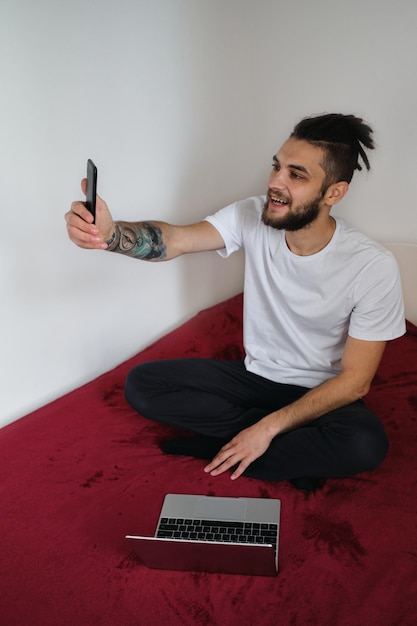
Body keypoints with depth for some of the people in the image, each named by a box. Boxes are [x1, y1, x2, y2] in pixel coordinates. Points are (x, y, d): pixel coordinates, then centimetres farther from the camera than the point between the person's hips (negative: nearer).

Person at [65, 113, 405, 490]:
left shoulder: (373, 267, -20)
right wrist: (111, 234, -49)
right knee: (141, 384, -12)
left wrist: (268, 428, -23)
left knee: (366, 444, -36)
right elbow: (175, 240, -27)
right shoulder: (253, 217, -12)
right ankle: (297, 451, -9)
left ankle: (215, 447, -14)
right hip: (254, 375, 4)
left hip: (320, 394, -3)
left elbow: (355, 381, -18)